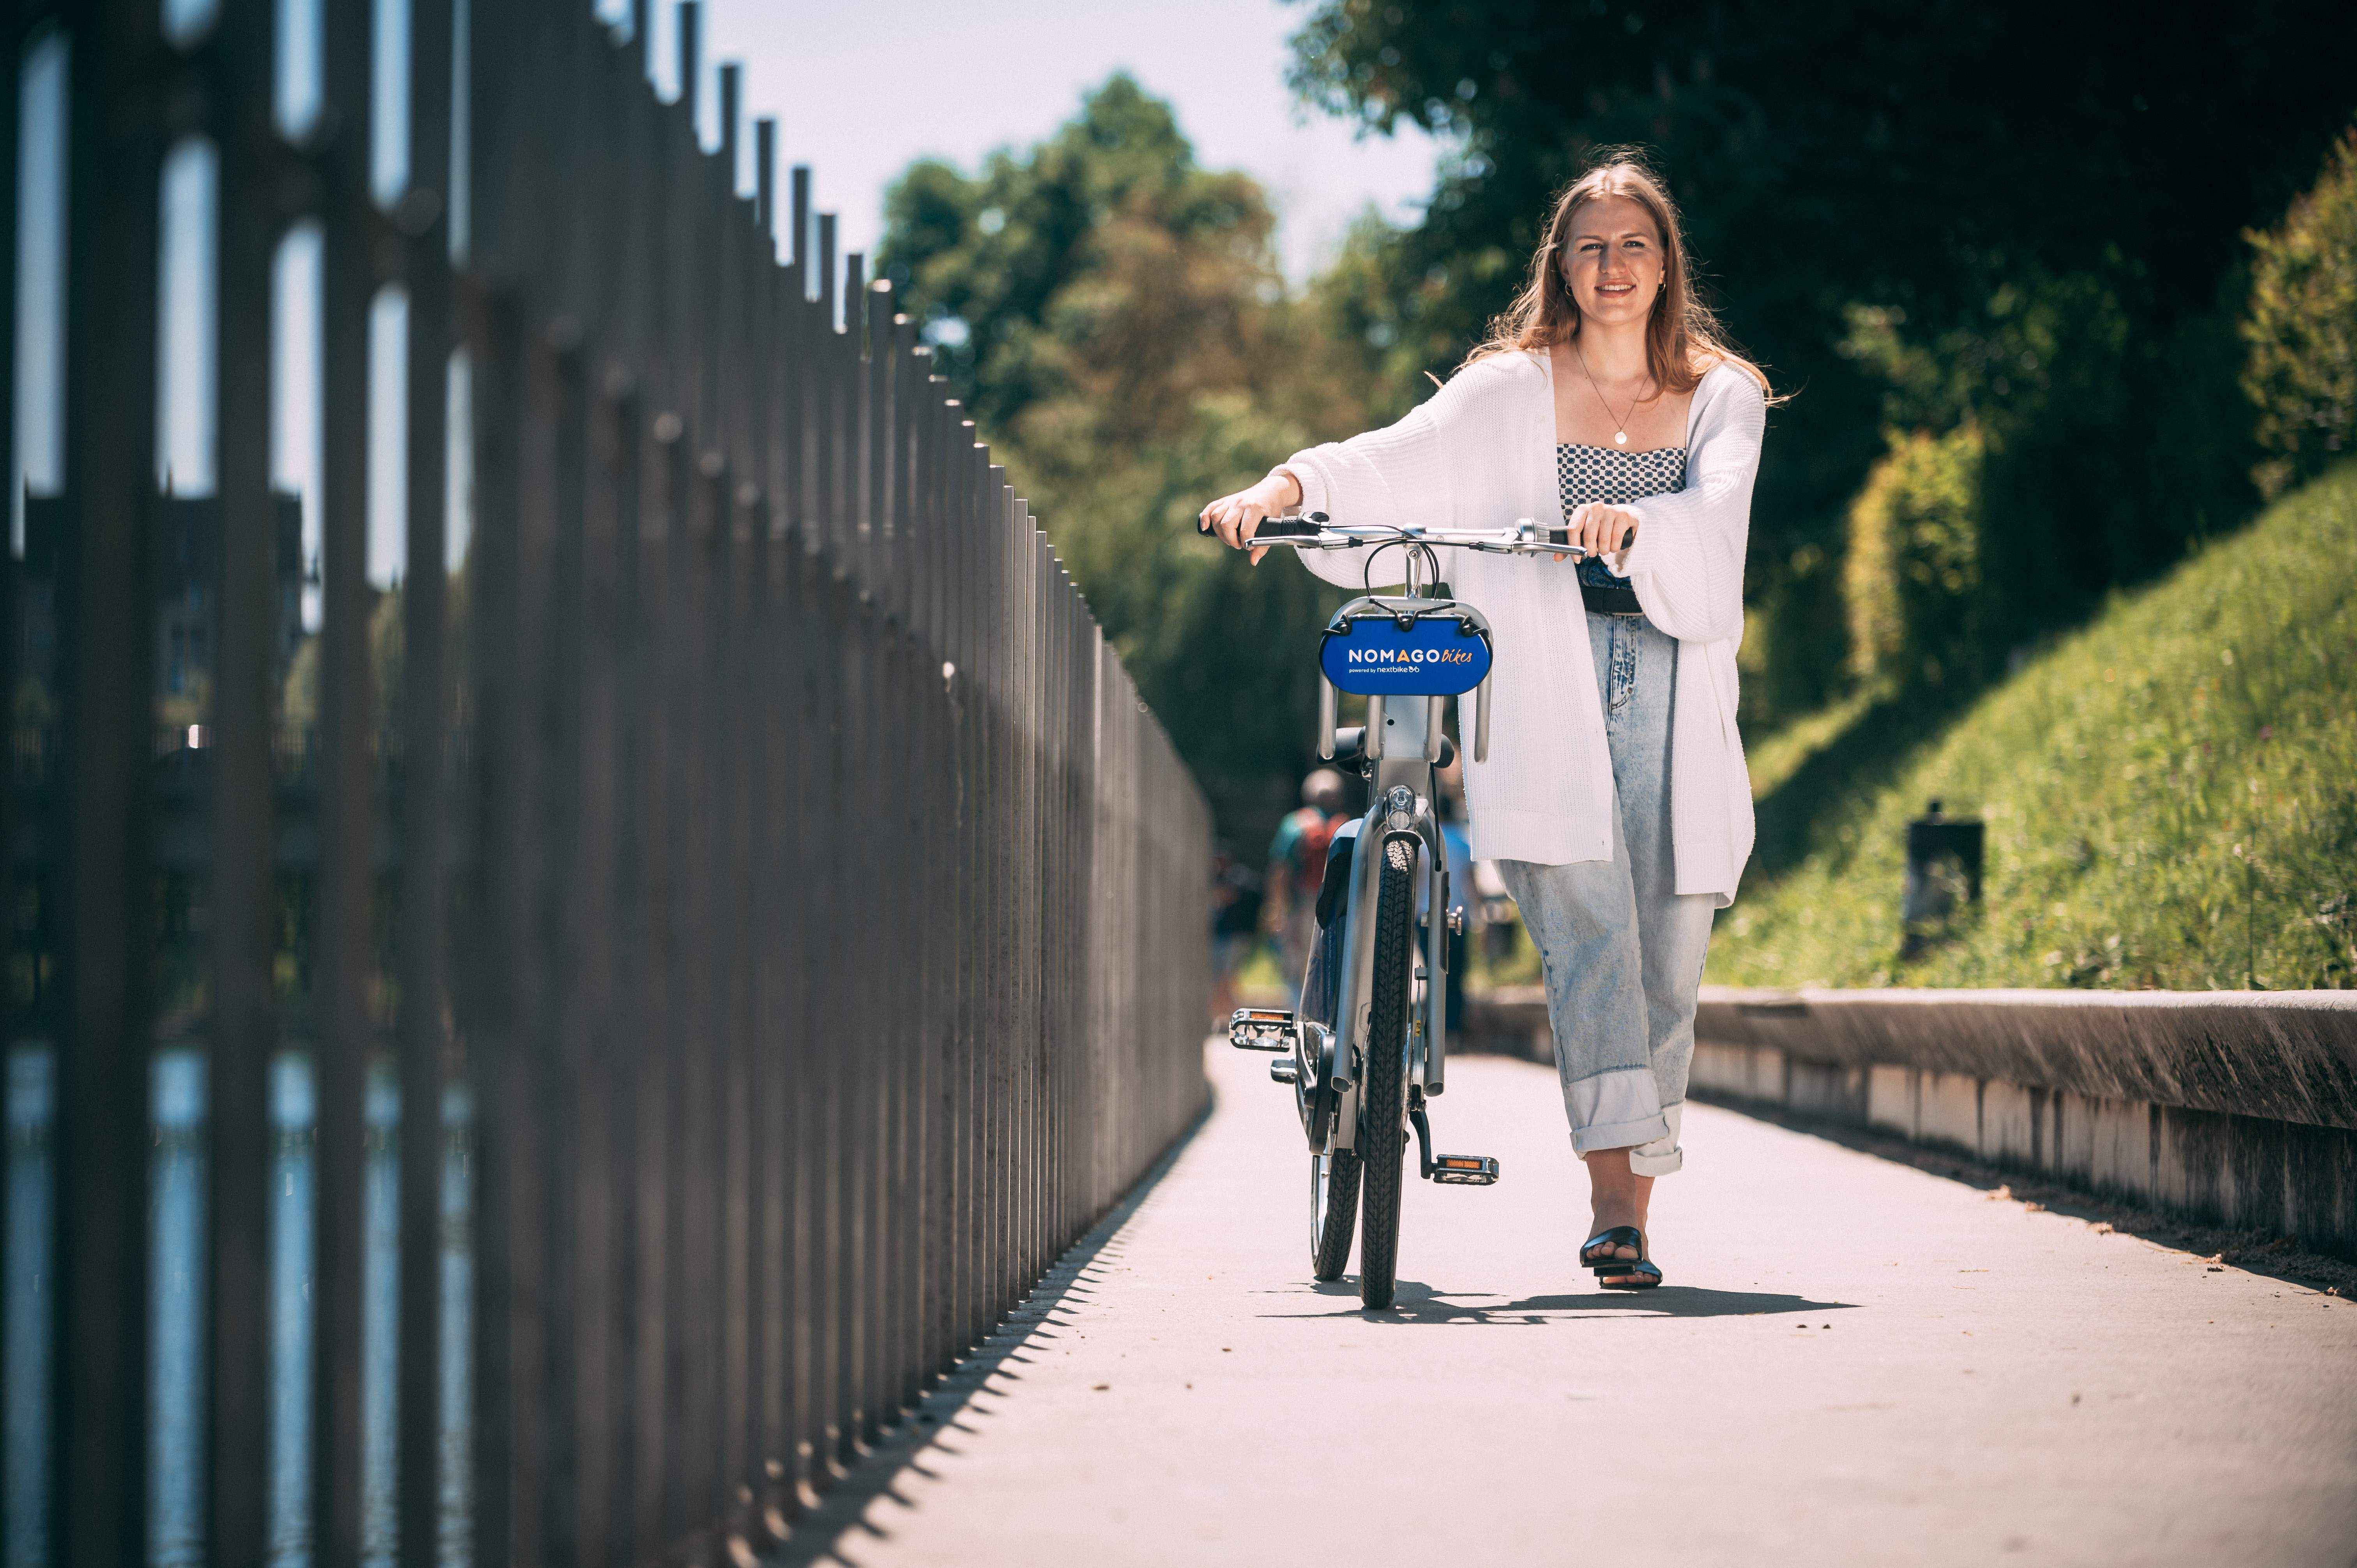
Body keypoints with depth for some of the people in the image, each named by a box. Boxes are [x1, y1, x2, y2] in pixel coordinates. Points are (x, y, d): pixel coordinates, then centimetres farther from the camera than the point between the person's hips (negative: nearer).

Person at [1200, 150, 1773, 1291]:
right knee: (1590, 934, -16)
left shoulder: (1724, 396, 10)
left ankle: (1633, 1217, 12)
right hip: (1543, 692, -2)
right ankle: (1613, 1203, -21)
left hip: (1672, 695, 2)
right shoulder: (1511, 389, 8)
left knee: (1666, 962, 1)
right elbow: (1392, 463, -4)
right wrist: (1283, 488, -23)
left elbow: (1715, 513, -10)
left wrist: (1631, 522, -31)